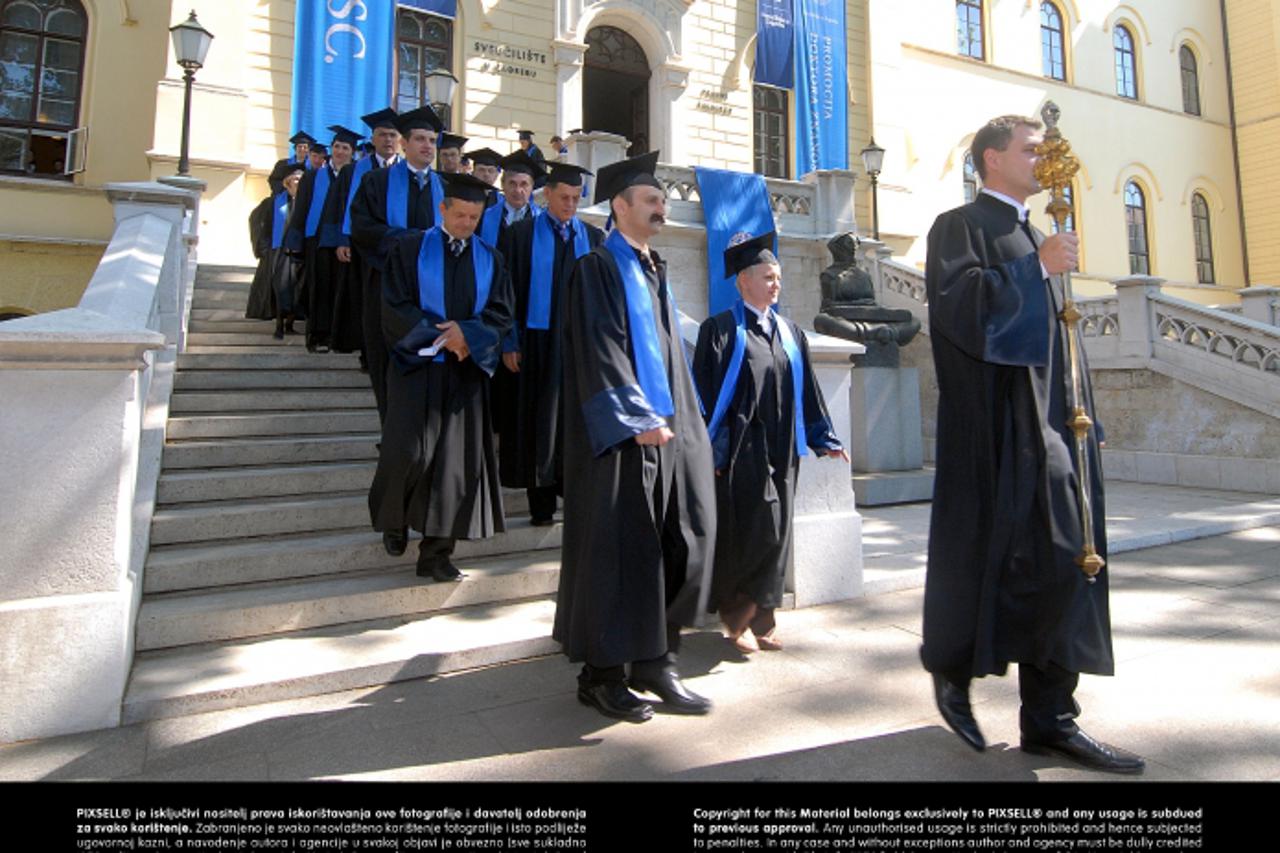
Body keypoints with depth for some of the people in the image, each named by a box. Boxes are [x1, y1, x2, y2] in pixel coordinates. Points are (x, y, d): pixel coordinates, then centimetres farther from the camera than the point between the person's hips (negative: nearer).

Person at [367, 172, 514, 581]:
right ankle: (393, 519, 24)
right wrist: (443, 336, -11)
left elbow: (501, 314, 4)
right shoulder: (410, 248, 3)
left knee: (457, 460, -1)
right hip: (417, 363, -2)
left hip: (466, 371, 2)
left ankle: (436, 553, 8)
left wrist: (466, 333, -14)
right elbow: (395, 306, -4)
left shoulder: (489, 259, 10)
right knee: (409, 453, -7)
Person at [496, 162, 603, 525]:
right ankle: (541, 503, 11)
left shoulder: (593, 237, 10)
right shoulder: (521, 234, 2)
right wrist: (509, 343, -8)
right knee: (538, 420, 3)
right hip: (536, 341, -2)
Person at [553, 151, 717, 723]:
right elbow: (598, 353, -15)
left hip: (664, 429, 8)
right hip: (619, 436, -8)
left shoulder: (655, 271, 20)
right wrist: (637, 419, -20)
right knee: (615, 550, -2)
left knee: (680, 544, 6)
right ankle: (601, 675, 13)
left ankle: (655, 662, 20)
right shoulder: (598, 267, -4)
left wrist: (683, 422, 13)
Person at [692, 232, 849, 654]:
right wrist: (710, 450, -13)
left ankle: (760, 617, 22)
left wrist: (824, 439, 13)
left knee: (776, 535, 8)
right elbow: (705, 393, -8)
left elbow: (808, 391, 16)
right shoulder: (721, 329, -4)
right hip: (741, 452, -6)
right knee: (748, 532, -6)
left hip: (781, 452, 6)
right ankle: (737, 615, 15)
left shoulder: (790, 333, 14)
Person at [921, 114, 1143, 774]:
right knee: (981, 556, -2)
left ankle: (1050, 718, 12)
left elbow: (1053, 332, 25)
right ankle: (952, 674, 20)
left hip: (1047, 423, 8)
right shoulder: (959, 227, -1)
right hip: (989, 426, -8)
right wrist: (1035, 267, -14)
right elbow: (954, 302, -19)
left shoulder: (1036, 238, 24)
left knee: (1059, 563, 4)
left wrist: (1076, 415, 18)